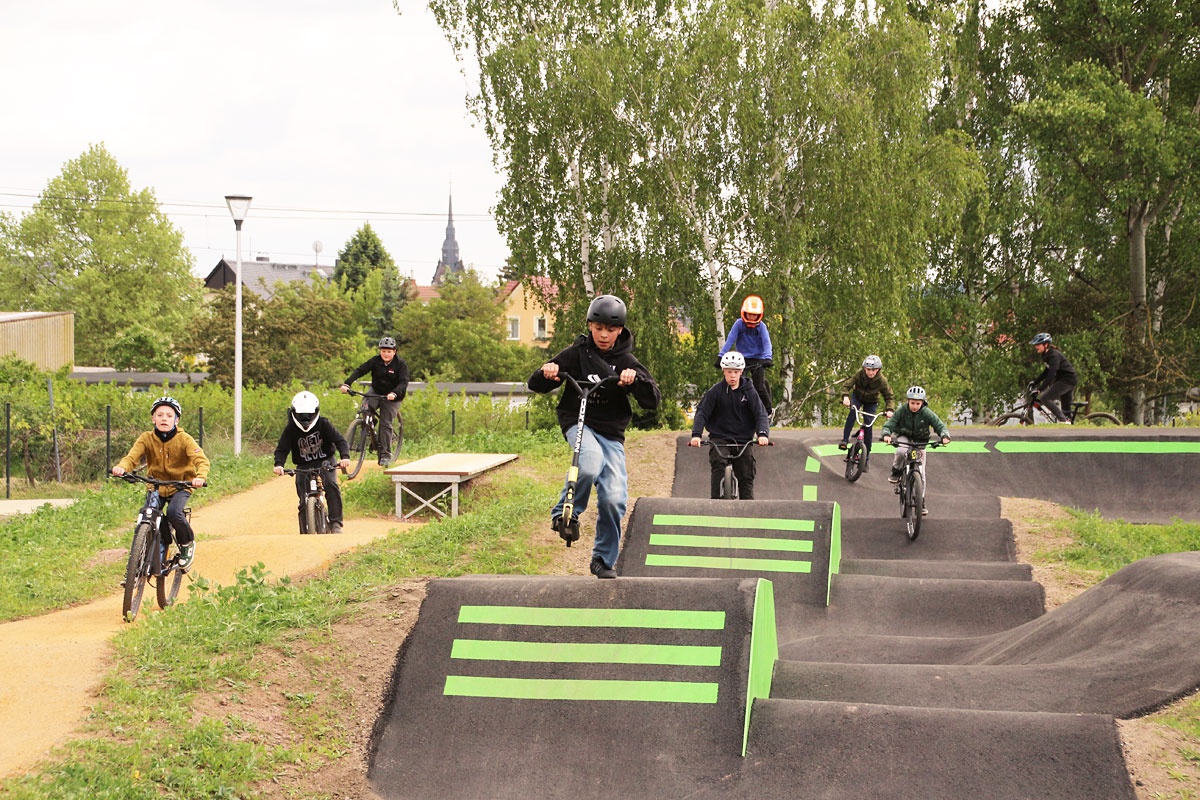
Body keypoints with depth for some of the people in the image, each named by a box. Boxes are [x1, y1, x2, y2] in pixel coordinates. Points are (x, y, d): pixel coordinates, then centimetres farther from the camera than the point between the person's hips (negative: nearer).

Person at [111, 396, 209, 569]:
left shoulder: (184, 439, -14)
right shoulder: (146, 438, -9)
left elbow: (201, 459, -26)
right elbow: (133, 456, -22)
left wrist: (200, 476, -49)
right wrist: (122, 467, -46)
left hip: (180, 486, -3)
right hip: (156, 486, 3)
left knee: (174, 513, -28)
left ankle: (187, 543, 2)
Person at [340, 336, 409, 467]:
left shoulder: (401, 364, -13)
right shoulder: (375, 361, -7)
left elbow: (403, 382, -23)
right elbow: (360, 371, -14)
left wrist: (394, 393, -43)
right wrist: (347, 383, -29)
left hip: (391, 397, -3)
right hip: (375, 392, 3)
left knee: (386, 424, -10)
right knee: (366, 406, -27)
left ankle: (385, 455, -1)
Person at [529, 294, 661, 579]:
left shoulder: (626, 361, 3)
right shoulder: (577, 353, 1)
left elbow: (652, 401, -7)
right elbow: (536, 385, 1)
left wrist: (635, 380, -26)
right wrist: (545, 372, -22)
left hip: (611, 433, 2)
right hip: (578, 423, -2)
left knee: (614, 497, -12)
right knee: (591, 462, -36)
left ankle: (604, 559, 10)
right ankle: (564, 513, -12)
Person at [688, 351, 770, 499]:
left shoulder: (749, 392, 3)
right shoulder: (716, 391, -1)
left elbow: (760, 414, -4)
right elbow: (702, 412, -5)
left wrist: (762, 434, -24)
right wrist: (696, 434, -21)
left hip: (743, 440, 2)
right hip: (720, 438, -2)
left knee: (746, 477, -1)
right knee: (718, 463, -28)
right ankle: (716, 501, -26)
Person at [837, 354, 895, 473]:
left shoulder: (882, 381, -27)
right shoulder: (859, 374, -28)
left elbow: (889, 397, -20)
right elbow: (846, 385, -29)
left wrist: (889, 410, -38)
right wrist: (845, 396, -49)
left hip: (871, 402, 0)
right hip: (857, 396, 0)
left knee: (868, 427, -8)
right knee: (853, 411, -33)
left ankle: (866, 459, 0)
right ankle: (845, 440, -26)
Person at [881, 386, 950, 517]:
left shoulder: (927, 413, -19)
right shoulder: (902, 411, -19)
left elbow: (940, 425, -19)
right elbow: (889, 424, -23)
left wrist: (945, 436, -40)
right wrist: (886, 434, -44)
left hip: (920, 441, 0)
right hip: (904, 437, 0)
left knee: (920, 471, -4)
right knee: (901, 452, -37)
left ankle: (921, 502, 7)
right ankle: (896, 473, -8)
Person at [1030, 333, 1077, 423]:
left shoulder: (1054, 355, -19)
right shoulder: (1047, 355, 11)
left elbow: (1051, 374, -28)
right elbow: (1046, 372, 22)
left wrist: (1039, 389, -31)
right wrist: (1034, 382, 16)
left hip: (1068, 380, -10)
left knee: (1045, 398, -19)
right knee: (1066, 410, 12)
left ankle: (1063, 420, -18)